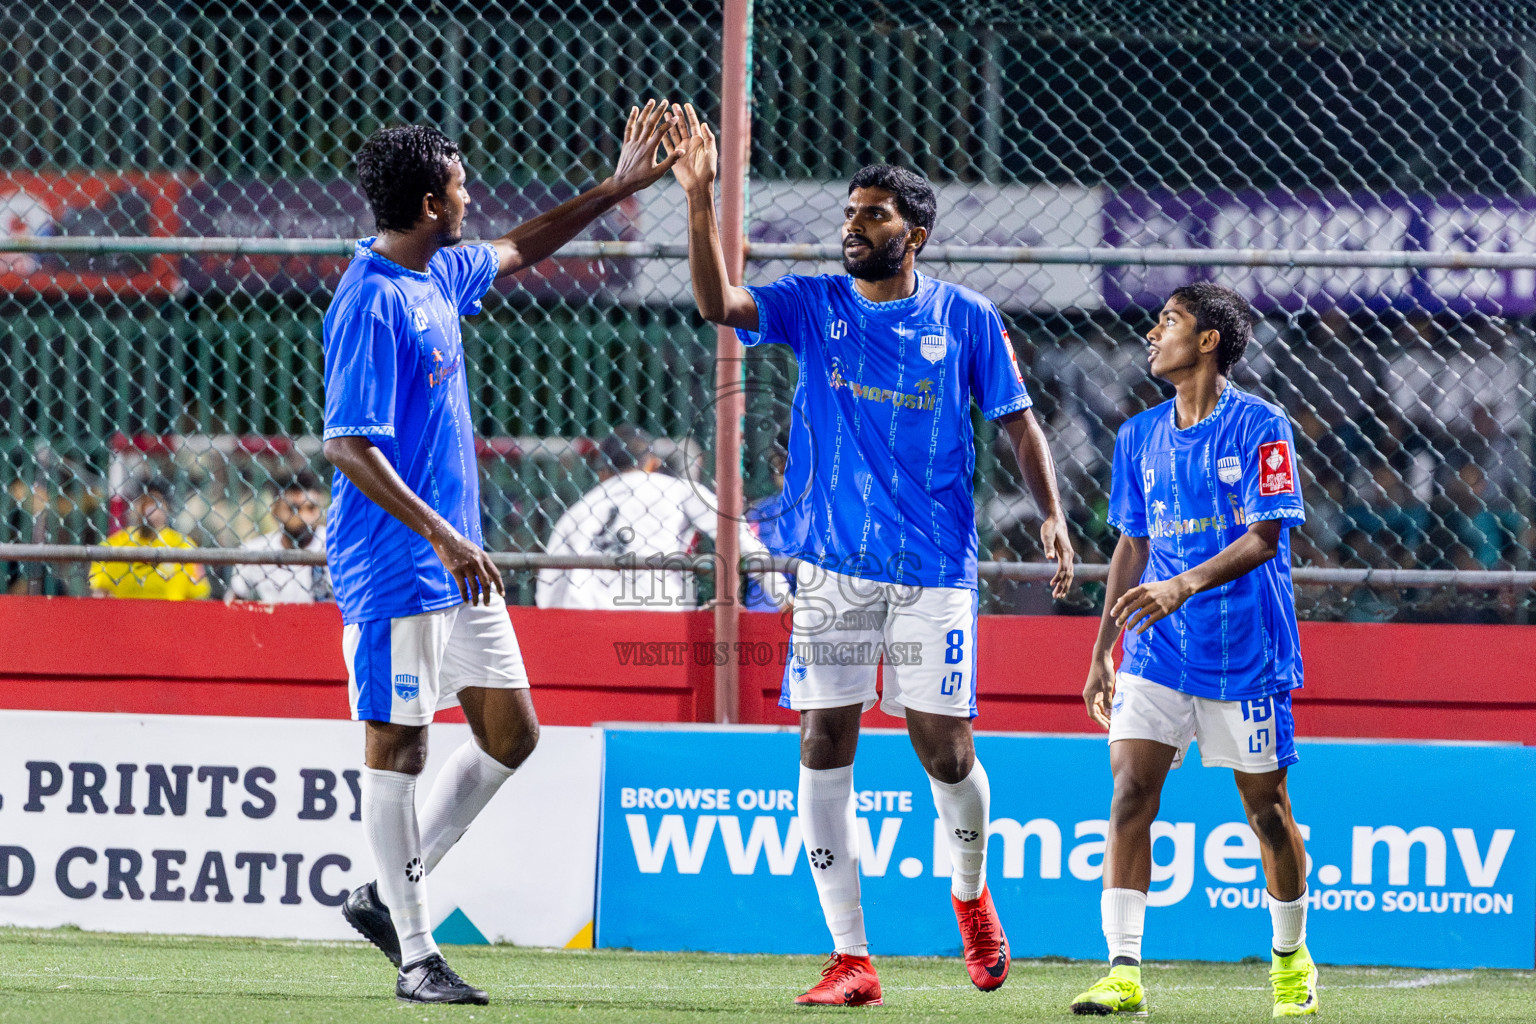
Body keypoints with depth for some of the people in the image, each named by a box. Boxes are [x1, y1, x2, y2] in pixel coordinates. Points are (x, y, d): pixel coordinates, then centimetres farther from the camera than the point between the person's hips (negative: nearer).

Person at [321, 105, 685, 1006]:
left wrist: (616, 190, 30)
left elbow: (520, 251, 32)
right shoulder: (372, 305, -18)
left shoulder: (439, 276, 10)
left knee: (511, 736, 9)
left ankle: (388, 894, 19)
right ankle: (416, 955, 4)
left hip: (457, 560, 9)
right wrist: (441, 536, -25)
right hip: (395, 568, -9)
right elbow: (349, 447, -22)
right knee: (398, 747, -2)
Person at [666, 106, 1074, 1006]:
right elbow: (719, 304, -12)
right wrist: (699, 199, -24)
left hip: (935, 569, -1)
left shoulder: (967, 320, 1)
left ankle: (971, 892, 32)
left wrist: (1053, 516, -8)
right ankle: (851, 959, -1)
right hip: (834, 568, 1)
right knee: (824, 747, -5)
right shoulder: (814, 305, 3)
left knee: (946, 753, 0)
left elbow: (1020, 422, 6)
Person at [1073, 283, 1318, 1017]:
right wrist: (1103, 652, 14)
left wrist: (1186, 585, -30)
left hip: (1246, 649, -4)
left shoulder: (1261, 429, -8)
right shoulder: (1139, 437, 10)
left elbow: (1265, 537, -16)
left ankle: (1291, 960, 26)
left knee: (1266, 807, 6)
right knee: (1130, 792, -11)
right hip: (1158, 651, 4)